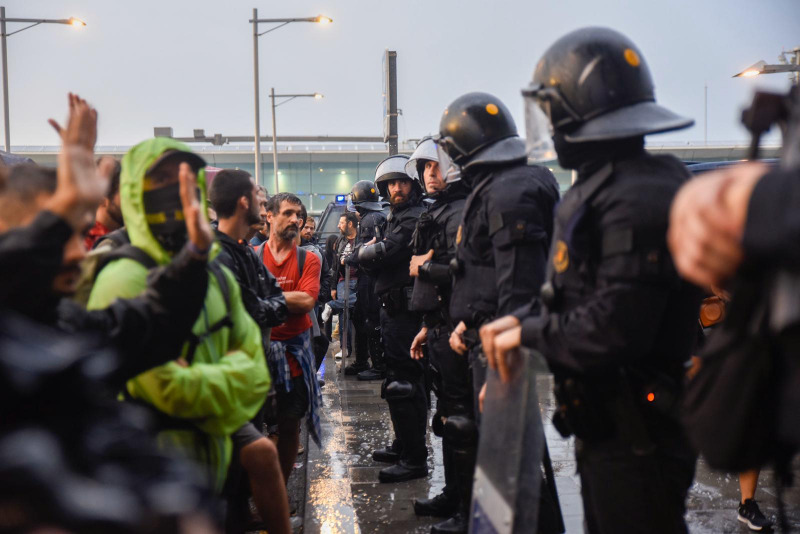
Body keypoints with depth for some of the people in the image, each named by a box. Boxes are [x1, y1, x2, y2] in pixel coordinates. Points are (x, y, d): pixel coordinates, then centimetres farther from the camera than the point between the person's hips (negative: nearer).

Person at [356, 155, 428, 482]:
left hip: (405, 309, -11)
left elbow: (385, 253, -20)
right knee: (397, 381, 18)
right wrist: (368, 252, -2)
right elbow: (374, 263, 19)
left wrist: (363, 251, 0)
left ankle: (414, 459, -7)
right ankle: (403, 446, 30)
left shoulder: (415, 218, -13)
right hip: (393, 308, 11)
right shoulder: (397, 218, 20)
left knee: (404, 384, -10)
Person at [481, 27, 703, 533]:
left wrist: (529, 331, -14)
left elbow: (614, 329, -28)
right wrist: (522, 321, 4)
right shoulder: (600, 187, 11)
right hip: (604, 425, 10)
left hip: (637, 432, -10)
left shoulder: (638, 198, -23)